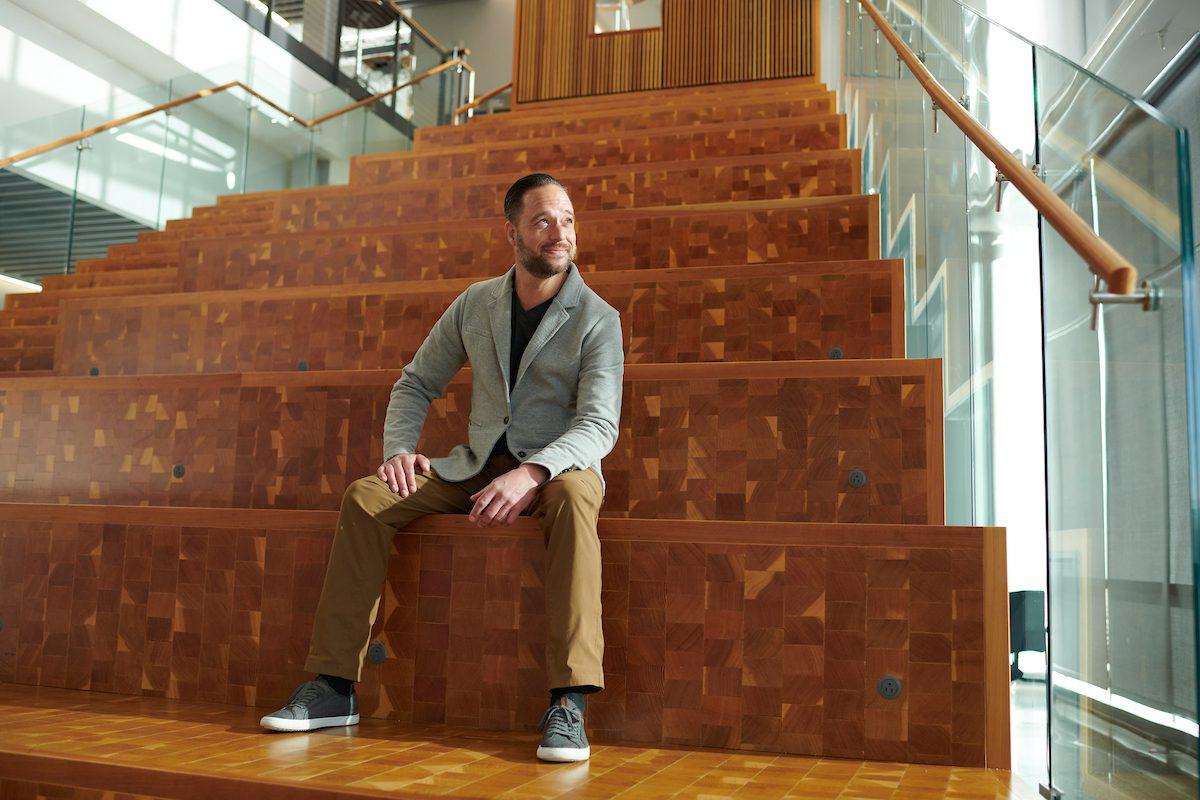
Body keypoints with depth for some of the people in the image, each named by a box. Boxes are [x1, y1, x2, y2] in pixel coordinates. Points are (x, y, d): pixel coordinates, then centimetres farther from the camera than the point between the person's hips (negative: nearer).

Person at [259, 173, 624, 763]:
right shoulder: (475, 304, 7)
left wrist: (531, 473, -35)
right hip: (479, 464, 4)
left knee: (572, 497, -40)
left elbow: (599, 425, -17)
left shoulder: (597, 319, -6)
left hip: (558, 466, -4)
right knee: (366, 497, -16)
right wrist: (399, 449, -5)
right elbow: (417, 383, 15)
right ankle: (334, 686, -12)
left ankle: (568, 703, -41)